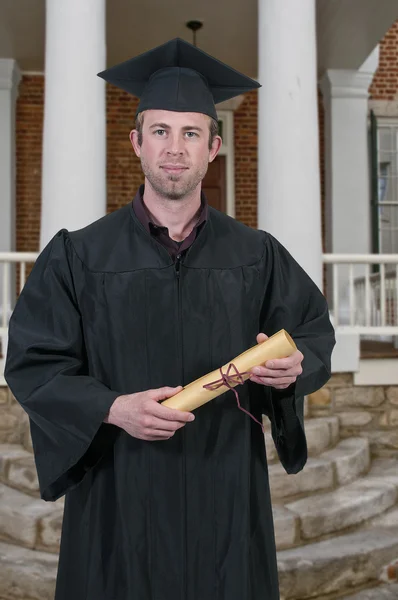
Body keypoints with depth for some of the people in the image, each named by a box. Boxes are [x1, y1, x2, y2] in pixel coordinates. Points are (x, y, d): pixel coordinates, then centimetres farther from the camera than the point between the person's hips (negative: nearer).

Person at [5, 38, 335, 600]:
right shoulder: (79, 256, -5)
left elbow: (316, 328, 8)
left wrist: (296, 364, -15)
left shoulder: (256, 255, -1)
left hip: (227, 491, 2)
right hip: (120, 495, -1)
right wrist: (113, 408, -20)